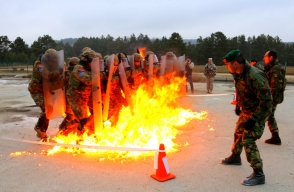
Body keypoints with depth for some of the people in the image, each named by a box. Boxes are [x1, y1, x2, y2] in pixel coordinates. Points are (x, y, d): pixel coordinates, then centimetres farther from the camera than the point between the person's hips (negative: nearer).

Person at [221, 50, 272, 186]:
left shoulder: (255, 76, -31)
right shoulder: (239, 74, -2)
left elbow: (267, 100, -30)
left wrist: (254, 119, -29)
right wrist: (238, 106, 19)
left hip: (258, 113, -9)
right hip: (246, 111, 9)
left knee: (248, 140, -13)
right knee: (238, 133, 22)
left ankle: (258, 174, -3)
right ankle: (235, 157, 46)